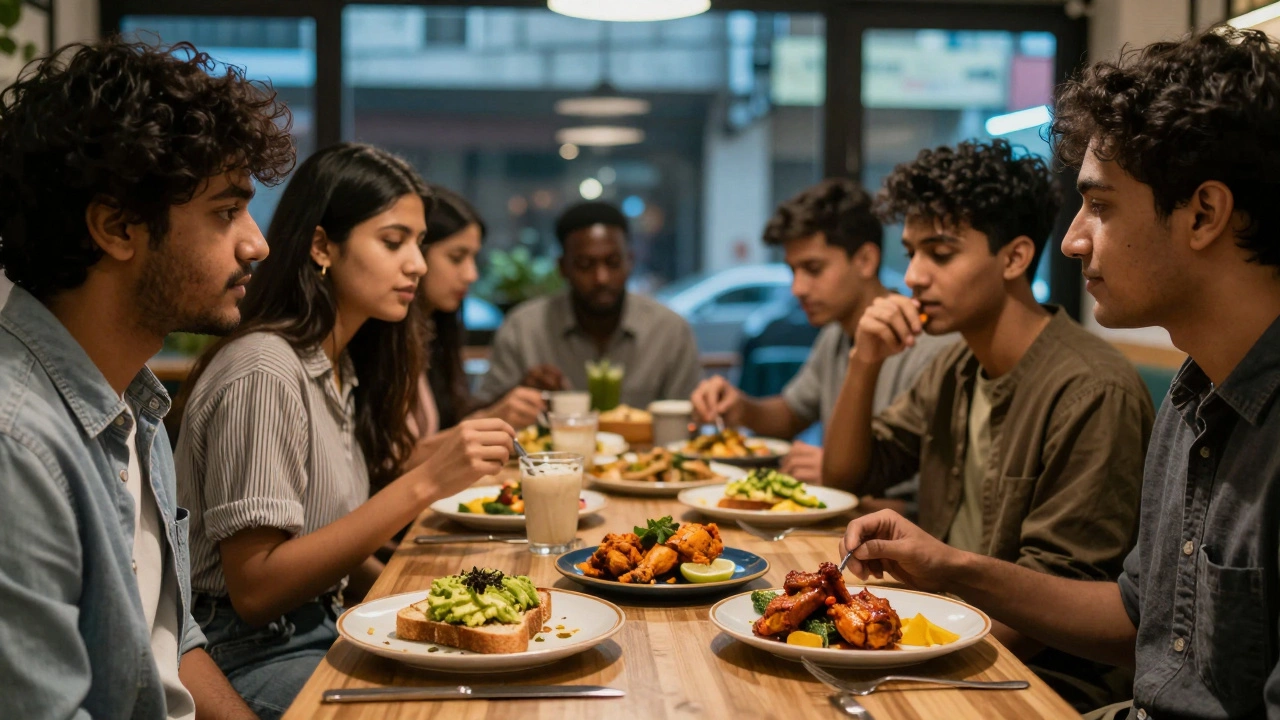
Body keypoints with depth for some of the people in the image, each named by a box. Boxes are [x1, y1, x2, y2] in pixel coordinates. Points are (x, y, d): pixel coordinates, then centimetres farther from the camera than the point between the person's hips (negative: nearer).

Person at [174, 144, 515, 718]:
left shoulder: (342, 368, 10)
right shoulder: (264, 370, -17)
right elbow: (254, 589, -20)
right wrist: (423, 483, -24)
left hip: (324, 626, 8)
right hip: (250, 655, -8)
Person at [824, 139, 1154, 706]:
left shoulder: (1092, 394, -19)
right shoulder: (956, 370, 10)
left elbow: (1056, 594, -19)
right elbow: (847, 476, 16)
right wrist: (864, 364, 1)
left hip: (1049, 678, -8)